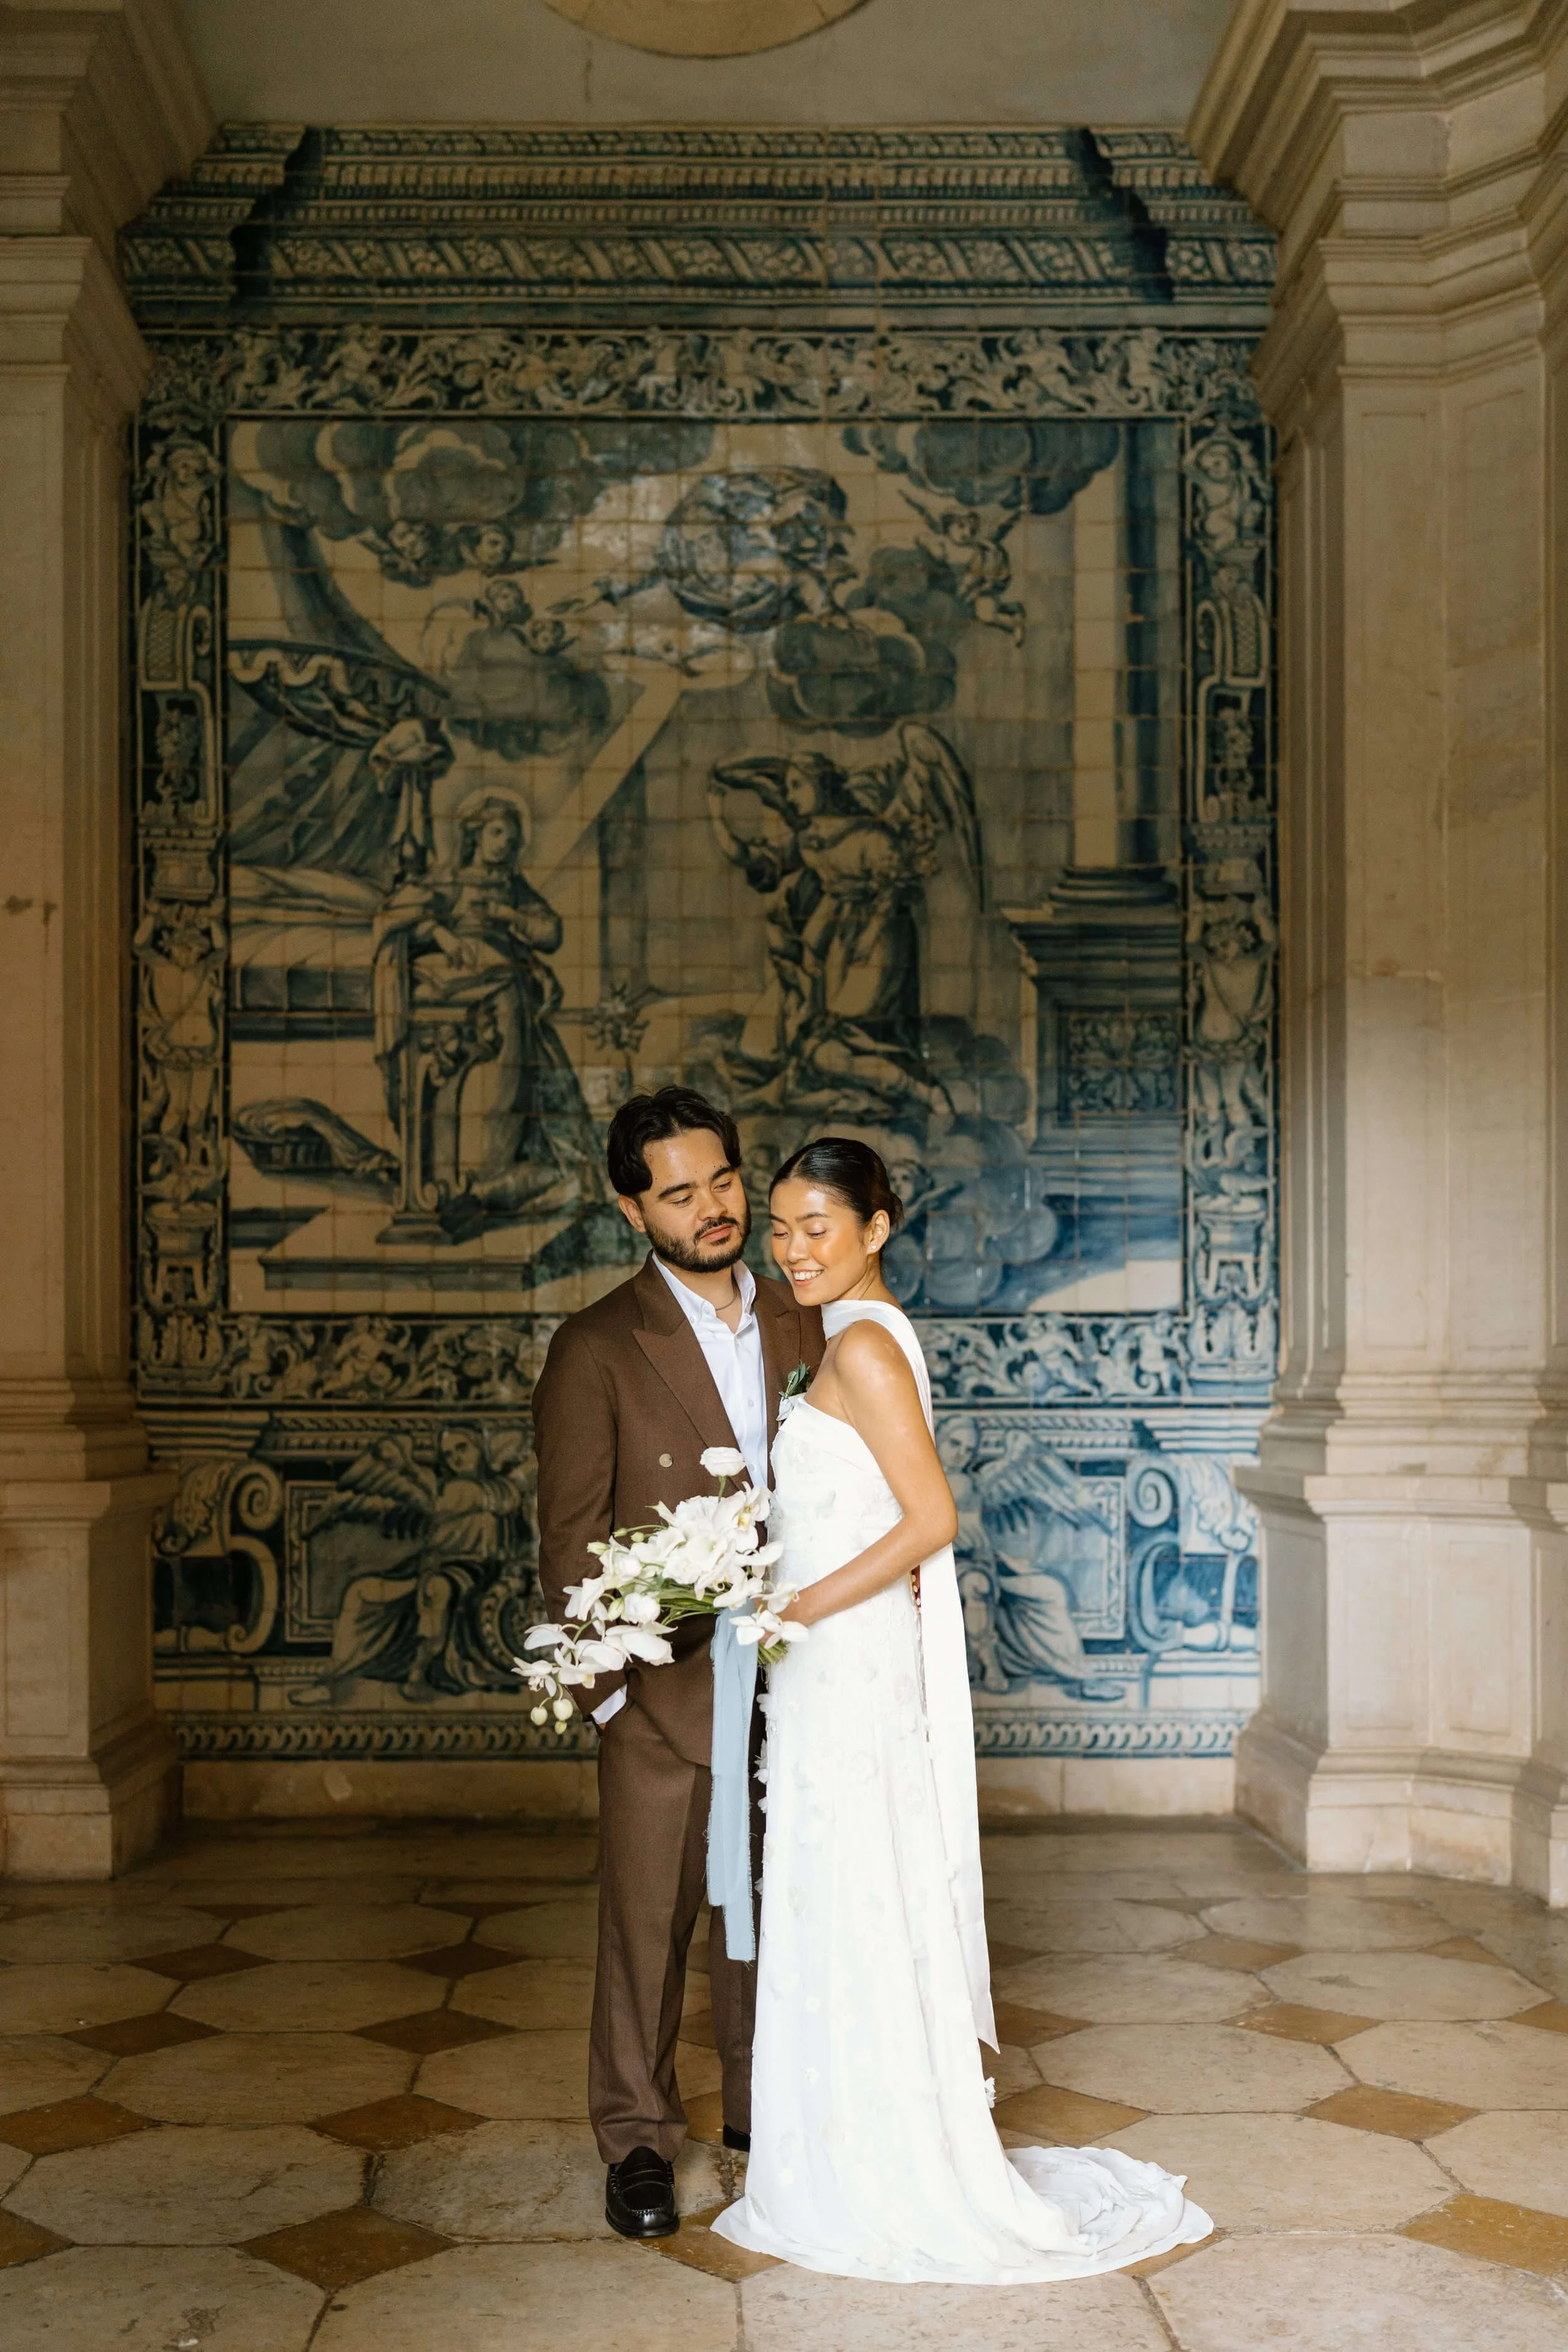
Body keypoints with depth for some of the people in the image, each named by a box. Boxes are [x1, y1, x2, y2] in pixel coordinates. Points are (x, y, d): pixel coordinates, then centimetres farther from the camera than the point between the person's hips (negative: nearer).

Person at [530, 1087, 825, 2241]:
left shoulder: (802, 1321, 5)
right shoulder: (597, 1349, -8)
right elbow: (572, 1538, -7)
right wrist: (604, 1684, -11)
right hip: (666, 1687, -4)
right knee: (649, 1918, 6)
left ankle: (765, 2104, 34)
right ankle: (638, 2134, 23)